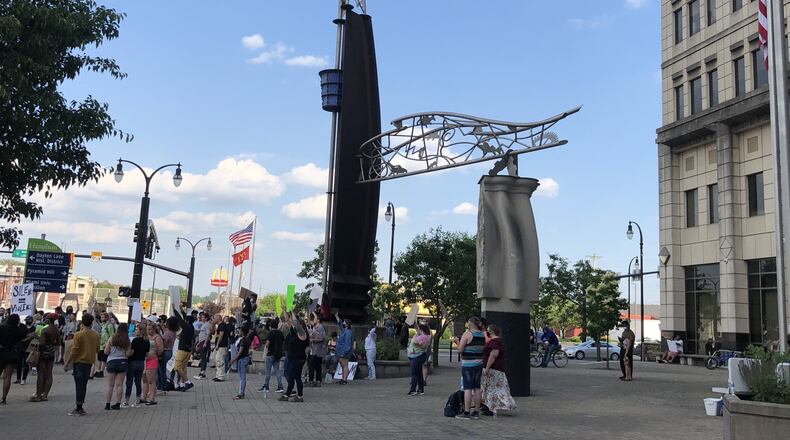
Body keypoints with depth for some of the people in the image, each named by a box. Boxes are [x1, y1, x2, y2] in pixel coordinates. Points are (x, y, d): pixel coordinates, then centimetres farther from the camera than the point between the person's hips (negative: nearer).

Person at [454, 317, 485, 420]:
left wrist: (458, 342, 7)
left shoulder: (467, 334, -12)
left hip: (468, 364, -7)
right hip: (479, 363, 7)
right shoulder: (482, 335, 8)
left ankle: (466, 412, -5)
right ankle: (476, 412, 13)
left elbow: (460, 350, -12)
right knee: (477, 388, 9)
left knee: (467, 388, -5)